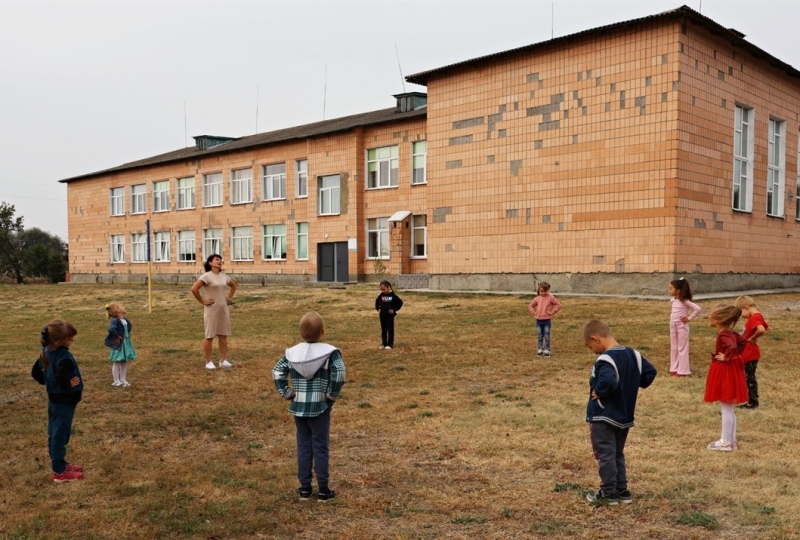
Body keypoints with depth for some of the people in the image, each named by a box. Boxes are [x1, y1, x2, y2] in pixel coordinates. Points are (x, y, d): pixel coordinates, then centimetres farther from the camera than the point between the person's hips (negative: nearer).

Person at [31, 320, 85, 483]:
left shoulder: (46, 353, 3)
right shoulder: (64, 356, -25)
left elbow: (35, 372, 12)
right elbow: (62, 378, -37)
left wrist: (48, 383, 15)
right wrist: (70, 385, -19)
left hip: (53, 399, 9)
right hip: (64, 401, -9)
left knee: (54, 433, 17)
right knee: (60, 435, 0)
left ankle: (59, 464, 32)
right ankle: (60, 472, 9)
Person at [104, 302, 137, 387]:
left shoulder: (125, 320, 5)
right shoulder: (115, 321, -21)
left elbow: (129, 327, 25)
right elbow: (111, 329, -37)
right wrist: (117, 337, -25)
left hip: (126, 343, 8)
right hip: (118, 344, -8)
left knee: (125, 362, 15)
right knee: (117, 363, 3)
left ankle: (123, 379, 25)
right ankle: (116, 381, 12)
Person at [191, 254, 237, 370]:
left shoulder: (223, 276, 7)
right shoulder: (207, 276, -13)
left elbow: (233, 285, 25)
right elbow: (194, 289, -22)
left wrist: (230, 297, 13)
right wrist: (203, 301, -16)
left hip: (223, 309, 6)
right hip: (211, 310, -6)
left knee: (223, 335, 9)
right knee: (210, 336, 2)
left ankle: (223, 360, 17)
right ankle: (208, 362, 10)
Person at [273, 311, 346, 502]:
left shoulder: (292, 353, -1)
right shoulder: (329, 352, -13)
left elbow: (277, 373, -2)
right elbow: (339, 373, -25)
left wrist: (286, 393, 4)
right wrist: (332, 395, -13)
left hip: (298, 407, 3)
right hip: (320, 408, -3)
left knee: (303, 447, 14)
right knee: (321, 448, 6)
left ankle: (305, 488, 21)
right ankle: (323, 490, 13)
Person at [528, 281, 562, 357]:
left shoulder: (551, 298, -6)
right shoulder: (537, 298, 6)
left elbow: (558, 304, -8)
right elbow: (530, 305, 17)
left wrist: (552, 312, -10)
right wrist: (534, 312, 4)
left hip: (547, 320, -4)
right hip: (539, 320, 4)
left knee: (547, 336, -1)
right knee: (540, 336, 10)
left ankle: (547, 350, 5)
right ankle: (540, 349, 18)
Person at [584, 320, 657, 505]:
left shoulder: (605, 360, -24)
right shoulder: (633, 354, 3)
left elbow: (608, 382, -39)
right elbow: (650, 372, 8)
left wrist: (598, 392, -21)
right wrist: (632, 387, 9)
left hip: (603, 417, -8)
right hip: (625, 416, 9)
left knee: (606, 455, 4)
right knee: (618, 454, 19)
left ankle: (609, 493, 11)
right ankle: (622, 490, 24)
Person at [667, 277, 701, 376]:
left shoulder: (685, 301, -15)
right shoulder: (673, 300, 6)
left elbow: (697, 309, -21)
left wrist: (689, 318, -16)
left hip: (681, 326, -8)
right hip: (673, 326, 8)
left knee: (682, 348, 0)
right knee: (673, 347, 12)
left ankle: (682, 371, 6)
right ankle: (674, 368, 20)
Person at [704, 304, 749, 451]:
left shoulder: (723, 335, -22)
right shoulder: (730, 333, 8)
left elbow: (732, 347, -39)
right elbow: (742, 341, 19)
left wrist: (726, 357, -23)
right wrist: (735, 355, 12)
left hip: (726, 372, -10)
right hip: (729, 370, 10)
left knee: (726, 408, -2)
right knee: (729, 409, 15)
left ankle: (725, 442, 6)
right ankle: (732, 440, 22)